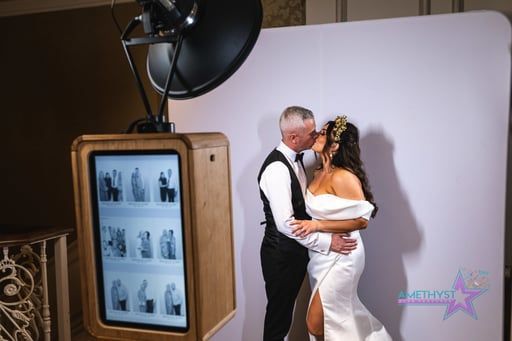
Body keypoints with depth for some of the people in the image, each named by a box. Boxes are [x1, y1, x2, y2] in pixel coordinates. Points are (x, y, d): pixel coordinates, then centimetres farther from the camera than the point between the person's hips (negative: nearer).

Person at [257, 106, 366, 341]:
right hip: (281, 254, -9)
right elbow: (285, 223, -28)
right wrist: (327, 242, -22)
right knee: (278, 311, 8)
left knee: (285, 309, 21)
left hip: (295, 250, 9)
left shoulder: (294, 160, 6)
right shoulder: (277, 168, -24)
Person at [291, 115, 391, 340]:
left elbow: (361, 219, -21)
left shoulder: (343, 177, -21)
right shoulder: (319, 173, 5)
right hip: (321, 256, 9)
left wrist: (317, 225, -23)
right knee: (340, 317, 21)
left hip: (340, 257, -9)